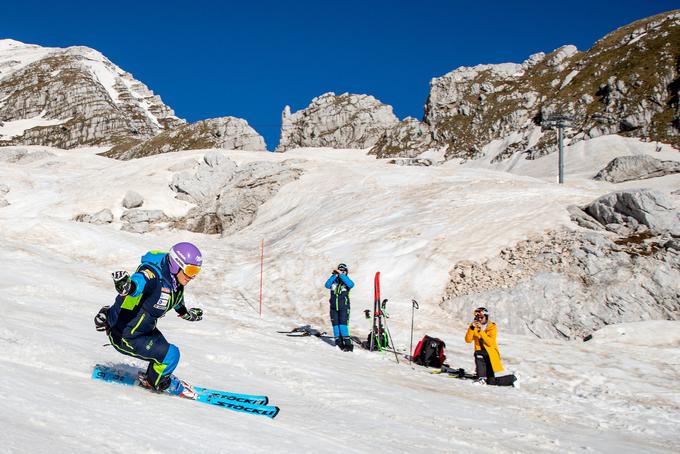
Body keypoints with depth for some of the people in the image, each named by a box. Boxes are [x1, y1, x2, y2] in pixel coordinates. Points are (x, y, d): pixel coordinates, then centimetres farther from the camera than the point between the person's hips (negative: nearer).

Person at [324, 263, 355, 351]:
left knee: (343, 324, -13)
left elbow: (351, 284, -21)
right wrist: (334, 275, -14)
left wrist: (341, 275, -21)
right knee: (335, 325, 4)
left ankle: (347, 344, -13)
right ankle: (339, 343, 11)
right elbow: (327, 285, -10)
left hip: (344, 307, -4)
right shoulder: (334, 281, 9)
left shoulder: (346, 280, 3)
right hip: (334, 307, 4)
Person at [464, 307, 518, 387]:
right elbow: (468, 340, -11)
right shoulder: (474, 326, 1)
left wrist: (481, 331, -29)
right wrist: (472, 328, -24)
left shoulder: (492, 326, -8)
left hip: (491, 352, -2)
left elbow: (490, 342, -21)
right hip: (480, 352, 3)